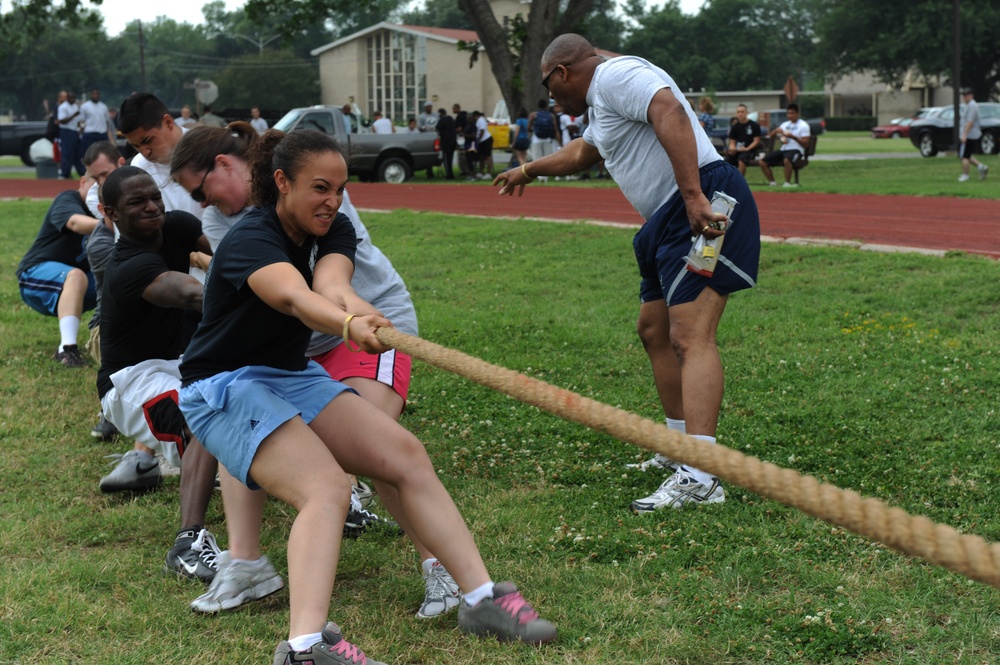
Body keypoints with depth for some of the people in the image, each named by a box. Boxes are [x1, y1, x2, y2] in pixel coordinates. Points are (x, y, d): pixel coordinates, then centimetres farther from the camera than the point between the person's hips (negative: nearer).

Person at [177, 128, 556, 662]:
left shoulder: (334, 230, 0)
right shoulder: (250, 241, -23)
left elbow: (332, 284, -24)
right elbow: (294, 298, -46)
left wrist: (359, 309, -48)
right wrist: (350, 326, -66)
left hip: (294, 377, 8)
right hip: (225, 388, -7)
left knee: (407, 456, -6)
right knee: (327, 488, -30)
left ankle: (481, 598, -4)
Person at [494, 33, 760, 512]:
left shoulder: (616, 74, -6)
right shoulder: (602, 102, 27)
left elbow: (671, 113, -25)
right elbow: (580, 154, 49)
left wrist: (693, 196, -33)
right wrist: (530, 170, 62)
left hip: (705, 210, -11)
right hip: (671, 220, 11)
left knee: (690, 336, -19)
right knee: (655, 332, 18)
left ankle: (700, 479, -26)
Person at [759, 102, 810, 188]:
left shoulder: (803, 125, 2)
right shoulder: (785, 124, 19)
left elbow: (805, 143, -7)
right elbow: (770, 136, 18)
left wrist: (793, 137, -19)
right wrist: (776, 131, -4)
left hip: (796, 150, -6)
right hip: (783, 150, 6)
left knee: (786, 160, -42)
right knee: (763, 161, -12)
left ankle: (787, 183, -27)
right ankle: (772, 183, -3)